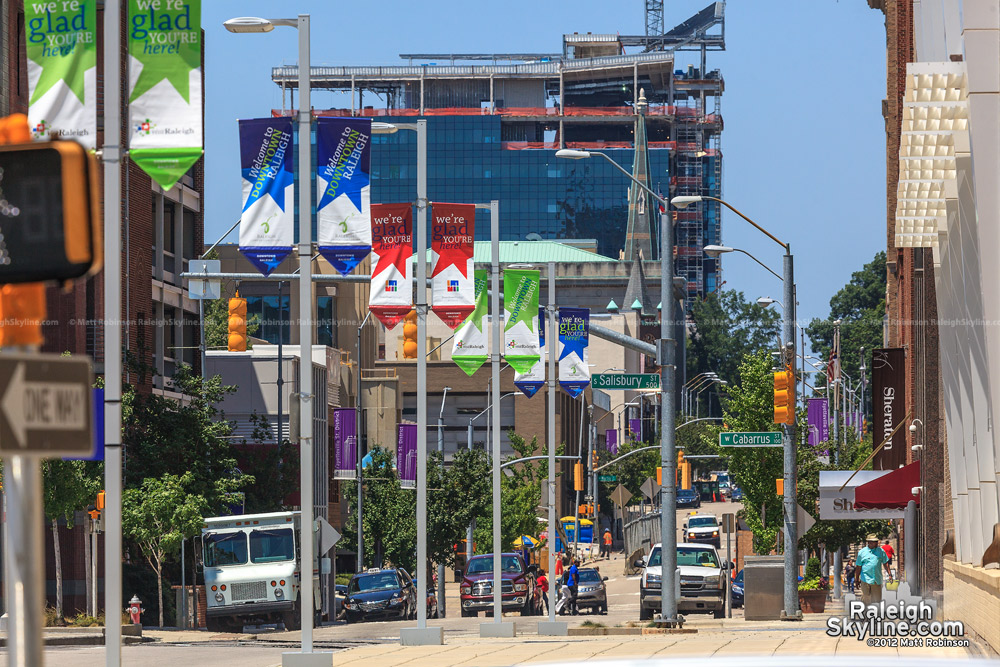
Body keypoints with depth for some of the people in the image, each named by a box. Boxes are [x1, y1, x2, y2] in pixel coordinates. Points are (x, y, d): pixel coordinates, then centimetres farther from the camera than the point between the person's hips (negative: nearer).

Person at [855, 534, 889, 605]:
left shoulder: (881, 551, 9)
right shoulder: (862, 552, 3)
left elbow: (885, 563, 14)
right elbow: (858, 567, 6)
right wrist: (857, 579, 6)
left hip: (877, 580, 2)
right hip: (866, 579, -2)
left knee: (877, 599, 6)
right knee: (865, 598, -4)